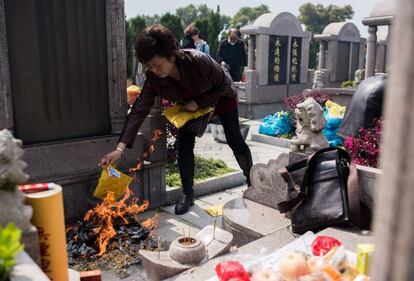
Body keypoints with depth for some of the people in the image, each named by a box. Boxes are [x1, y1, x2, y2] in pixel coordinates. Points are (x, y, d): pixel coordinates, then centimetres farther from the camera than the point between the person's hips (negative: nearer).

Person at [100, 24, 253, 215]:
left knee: (235, 142, 3)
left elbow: (225, 84, -25)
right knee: (184, 147, -7)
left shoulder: (198, 61, -41)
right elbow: (139, 111, -30)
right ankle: (188, 194, 11)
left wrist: (198, 102, -31)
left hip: (221, 97, -3)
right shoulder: (153, 79, -28)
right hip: (191, 106, 3)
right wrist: (120, 148, -38)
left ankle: (252, 180, 27)